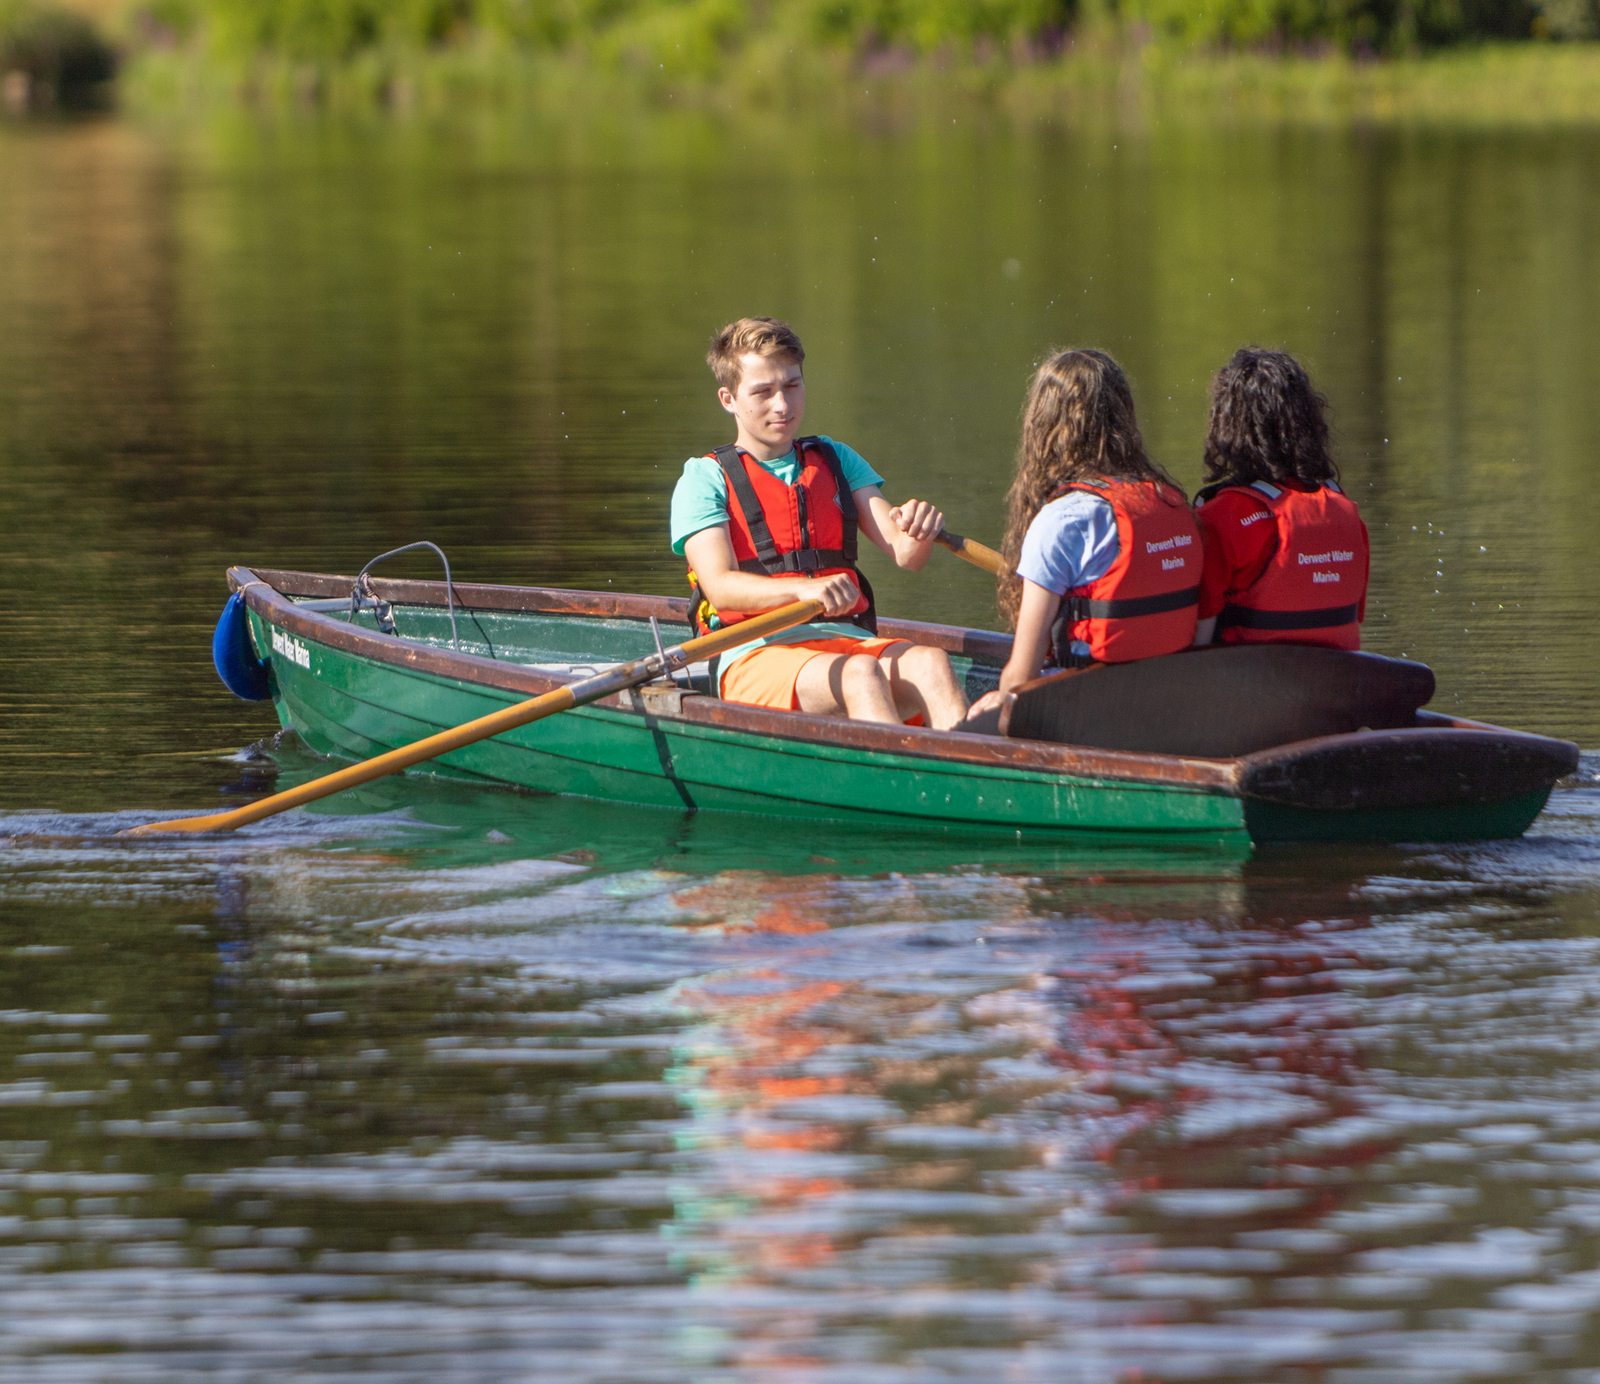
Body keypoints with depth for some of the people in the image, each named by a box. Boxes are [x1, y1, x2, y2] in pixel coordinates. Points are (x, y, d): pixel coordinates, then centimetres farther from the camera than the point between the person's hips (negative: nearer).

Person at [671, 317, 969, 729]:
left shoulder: (836, 460, 24)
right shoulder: (705, 478, 8)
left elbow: (906, 555, 14)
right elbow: (720, 586, -9)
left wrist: (919, 532, -13)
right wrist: (805, 590, -28)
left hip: (849, 640, 4)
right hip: (757, 654, -4)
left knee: (931, 663, -29)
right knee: (860, 675, -35)